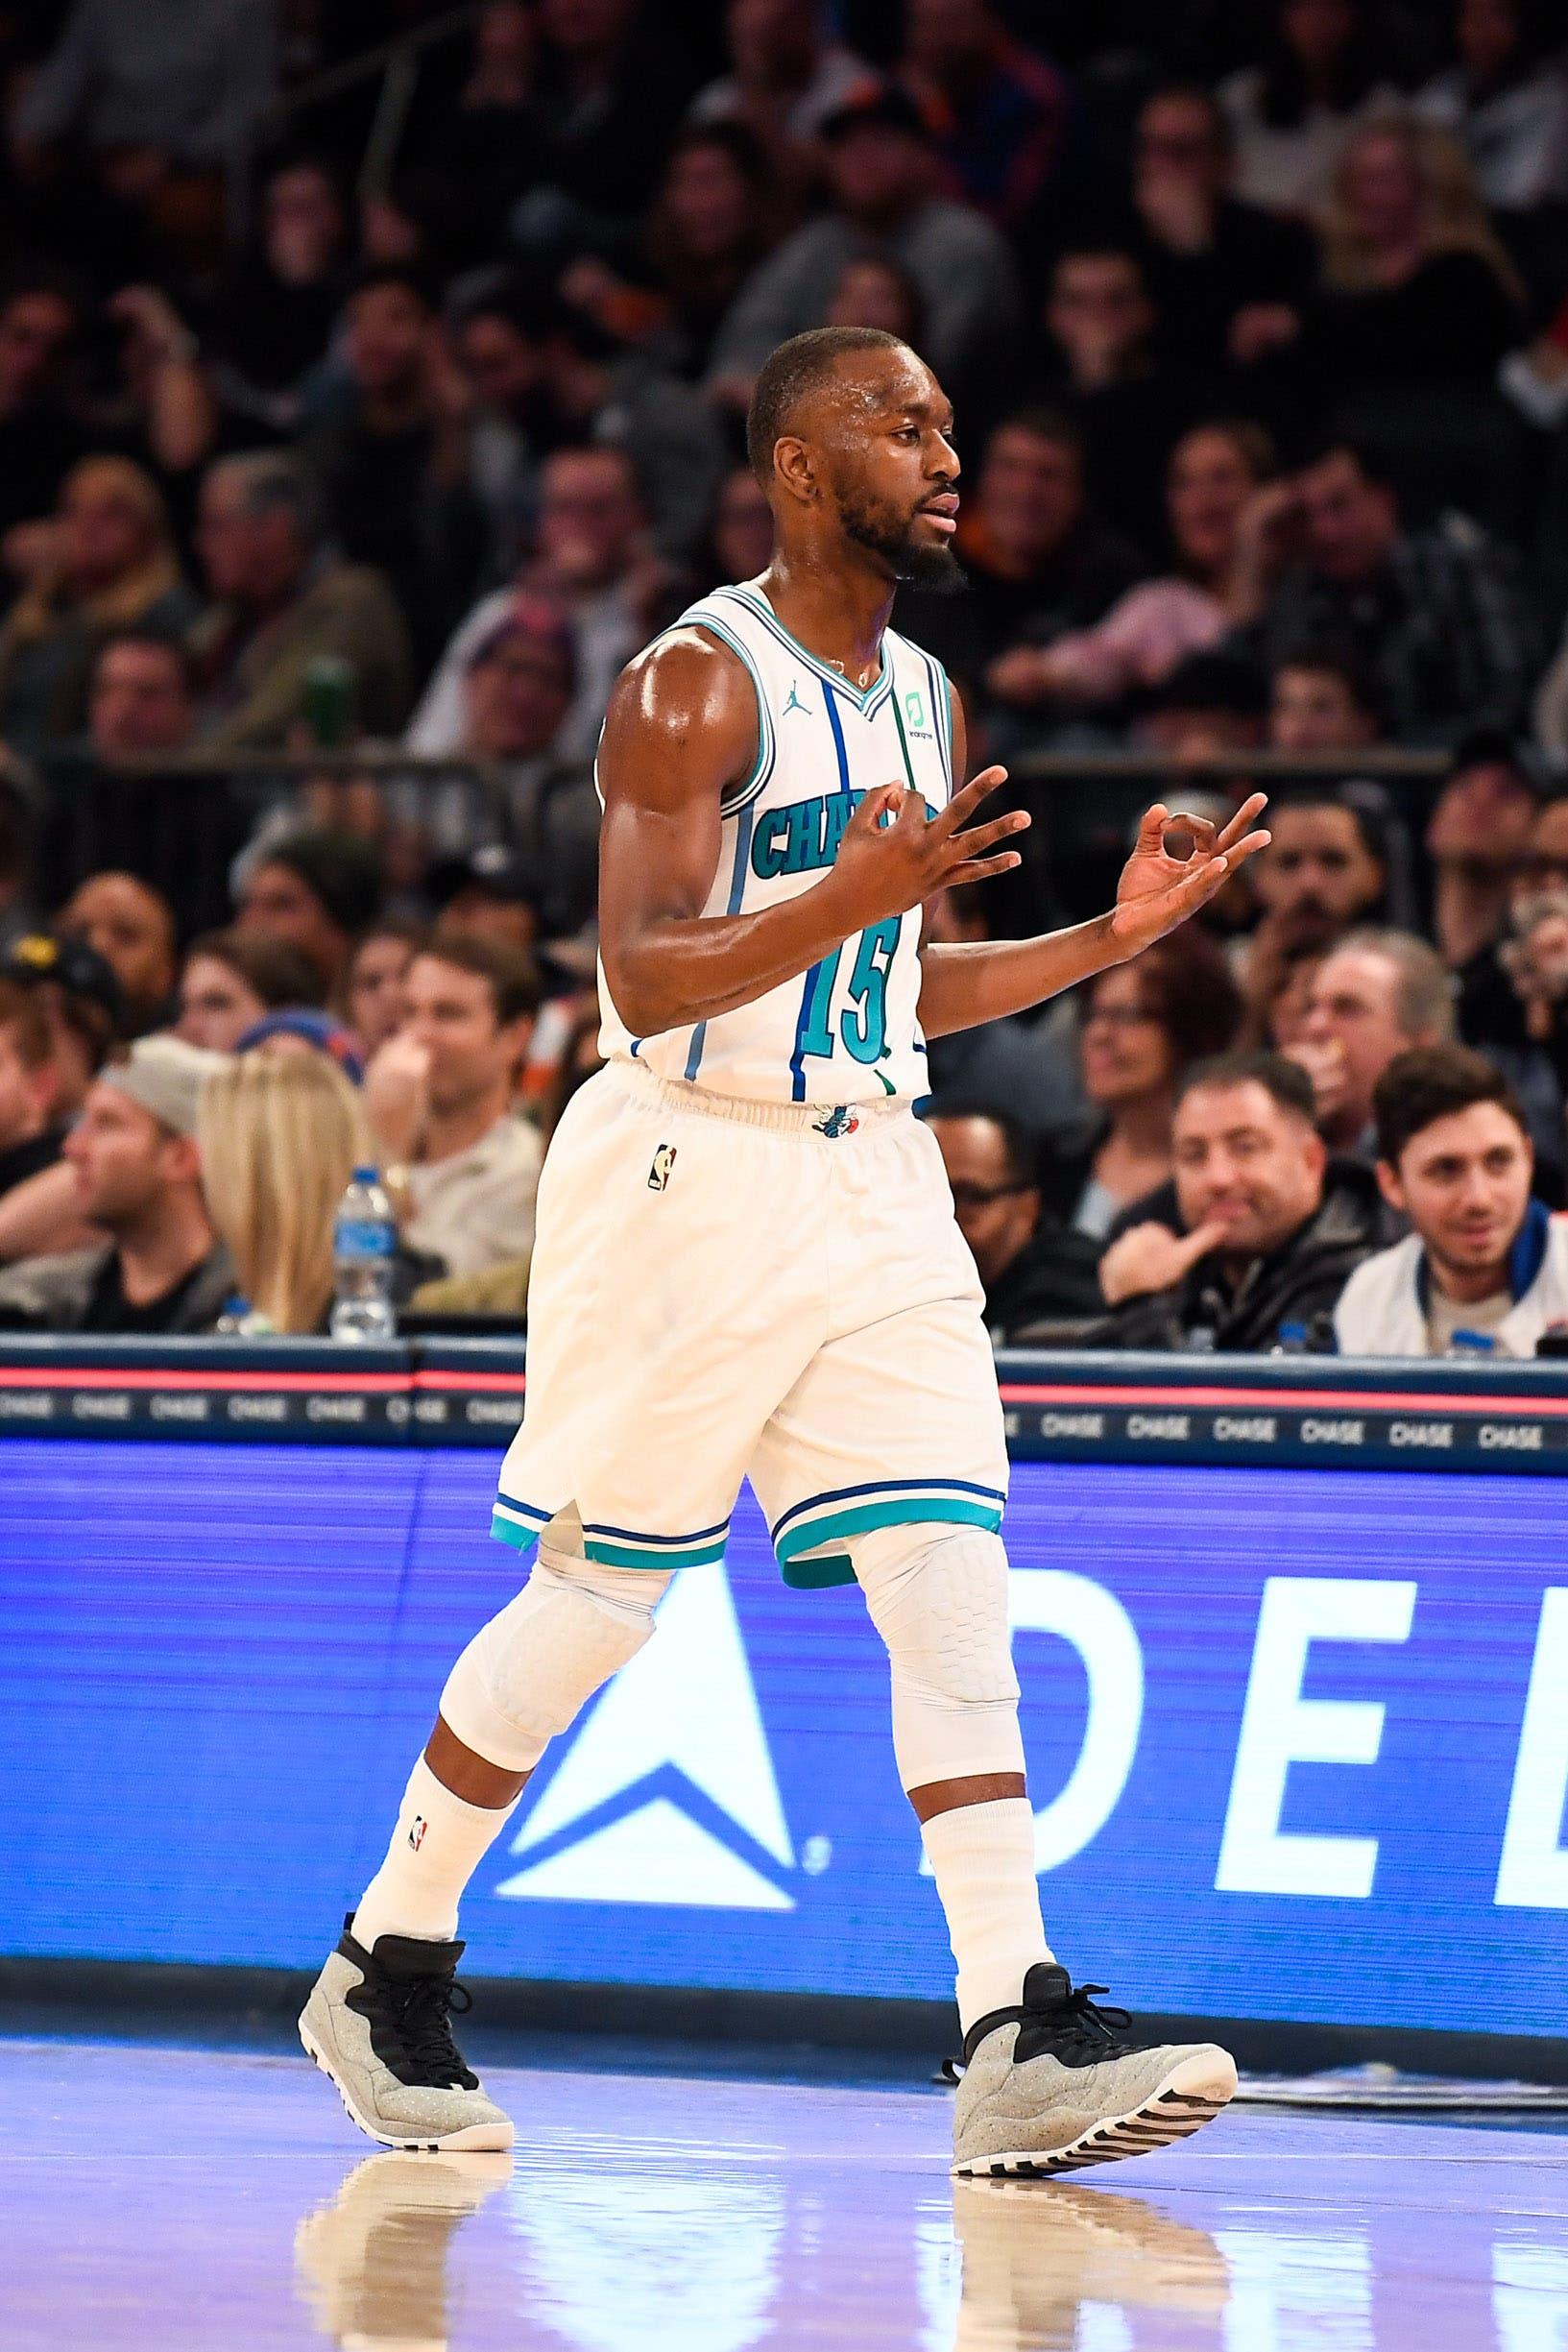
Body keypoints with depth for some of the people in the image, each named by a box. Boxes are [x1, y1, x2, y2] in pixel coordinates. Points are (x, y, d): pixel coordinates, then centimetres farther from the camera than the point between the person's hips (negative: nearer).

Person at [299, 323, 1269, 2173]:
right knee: (592, 1603, 3)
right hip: (690, 1180, -6)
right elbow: (648, 979, -19)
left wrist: (1115, 936, 13)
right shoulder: (696, 685, -11)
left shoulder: (923, 702, 14)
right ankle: (381, 1978, 21)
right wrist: (848, 899, -33)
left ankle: (1022, 2050, -14)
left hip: (873, 1188, 7)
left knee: (954, 1587, -8)